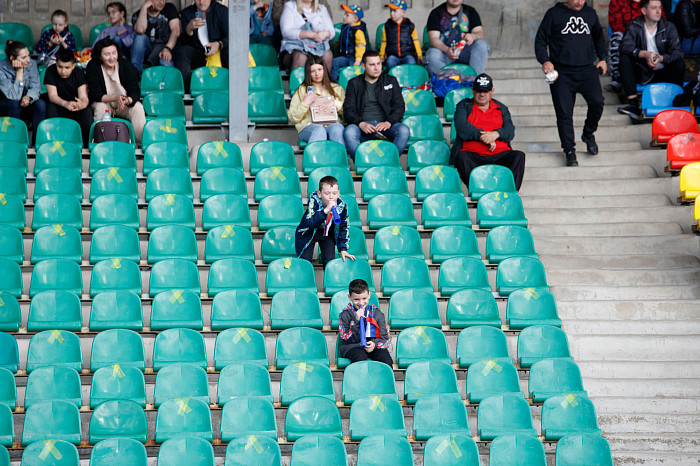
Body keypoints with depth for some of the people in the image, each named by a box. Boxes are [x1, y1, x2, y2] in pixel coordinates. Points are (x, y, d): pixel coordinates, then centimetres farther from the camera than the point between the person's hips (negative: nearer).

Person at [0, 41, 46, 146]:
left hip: (24, 106, 4)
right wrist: (19, 71, -30)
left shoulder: (31, 64, -9)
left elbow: (35, 87, -6)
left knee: (40, 104, -26)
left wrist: (28, 97, -30)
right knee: (13, 103, -36)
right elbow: (13, 96, -28)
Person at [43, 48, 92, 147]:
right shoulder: (50, 71, -13)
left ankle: (89, 143, -13)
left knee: (87, 112, -31)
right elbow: (52, 95, -21)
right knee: (51, 108, -34)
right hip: (58, 105, 0)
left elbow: (83, 97, -19)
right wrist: (65, 104, -43)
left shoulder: (79, 73, -10)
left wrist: (82, 104, -47)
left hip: (75, 106, 0)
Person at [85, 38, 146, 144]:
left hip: (126, 104, 1)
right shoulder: (92, 67, -14)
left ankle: (141, 142, -21)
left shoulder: (126, 65, -10)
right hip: (103, 102, -1)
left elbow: (135, 91, -13)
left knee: (138, 108, -28)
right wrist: (115, 98, -36)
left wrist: (128, 100, -39)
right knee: (100, 108, -35)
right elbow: (95, 94, -19)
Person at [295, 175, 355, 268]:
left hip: (327, 233, 2)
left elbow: (343, 228, -4)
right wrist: (325, 210, -53)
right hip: (309, 232, -2)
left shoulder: (342, 206, -22)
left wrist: (343, 249, -6)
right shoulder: (314, 201, -31)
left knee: (329, 262, -5)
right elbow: (308, 223, -44)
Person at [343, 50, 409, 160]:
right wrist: (361, 124, -14)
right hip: (363, 127, -1)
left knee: (404, 130, -32)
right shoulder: (354, 83, 17)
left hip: (385, 126, 1)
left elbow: (399, 106, 11)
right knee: (349, 132, -35)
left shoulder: (391, 81, 19)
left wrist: (388, 122, -10)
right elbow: (348, 110, 7)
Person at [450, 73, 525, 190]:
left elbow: (510, 131, 8)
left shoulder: (501, 108, 24)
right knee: (462, 157, -36)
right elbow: (461, 128, -3)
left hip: (499, 154, 2)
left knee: (518, 156, -26)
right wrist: (482, 136, -12)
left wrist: (496, 134, -14)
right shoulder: (464, 106, 16)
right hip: (472, 154, -2)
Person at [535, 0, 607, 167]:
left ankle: (588, 134, 10)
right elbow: (540, 40, 4)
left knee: (597, 102, -17)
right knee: (564, 113, -5)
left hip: (587, 69, 2)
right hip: (561, 73, -2)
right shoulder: (554, 14, 4)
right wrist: (545, 61, -11)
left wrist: (603, 58, 17)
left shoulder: (590, 14, 14)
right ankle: (569, 151, 7)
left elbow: (599, 37, 30)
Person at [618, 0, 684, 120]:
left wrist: (661, 58, -31)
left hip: (663, 74, 0)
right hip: (642, 73, 0)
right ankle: (633, 105, -35)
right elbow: (625, 46, -18)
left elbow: (677, 52, -11)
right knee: (624, 59, -24)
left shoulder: (669, 27, -1)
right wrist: (645, 54, -33)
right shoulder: (634, 26, -2)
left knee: (679, 64, -28)